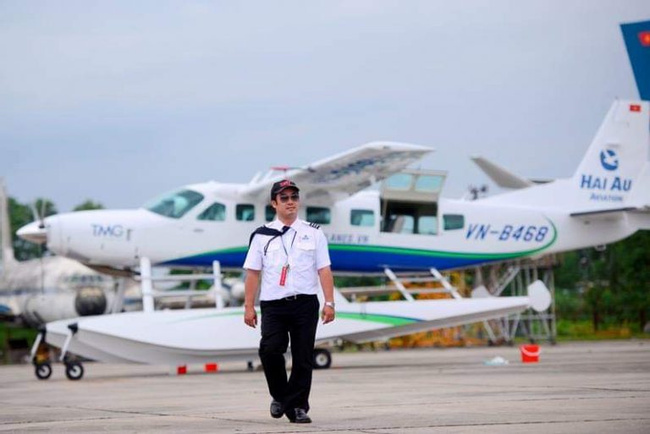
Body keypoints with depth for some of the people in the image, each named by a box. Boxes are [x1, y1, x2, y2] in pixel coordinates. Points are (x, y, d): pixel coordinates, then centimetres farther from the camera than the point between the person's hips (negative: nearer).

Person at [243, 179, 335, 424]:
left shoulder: (313, 233, 10)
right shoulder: (262, 236, 9)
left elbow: (324, 270, 6)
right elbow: (253, 273, 8)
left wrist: (329, 303, -3)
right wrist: (249, 307, 1)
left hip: (305, 303, 1)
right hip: (273, 304, -1)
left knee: (303, 357, -1)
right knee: (270, 349, -18)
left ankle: (297, 406, 10)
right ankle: (280, 395, 4)